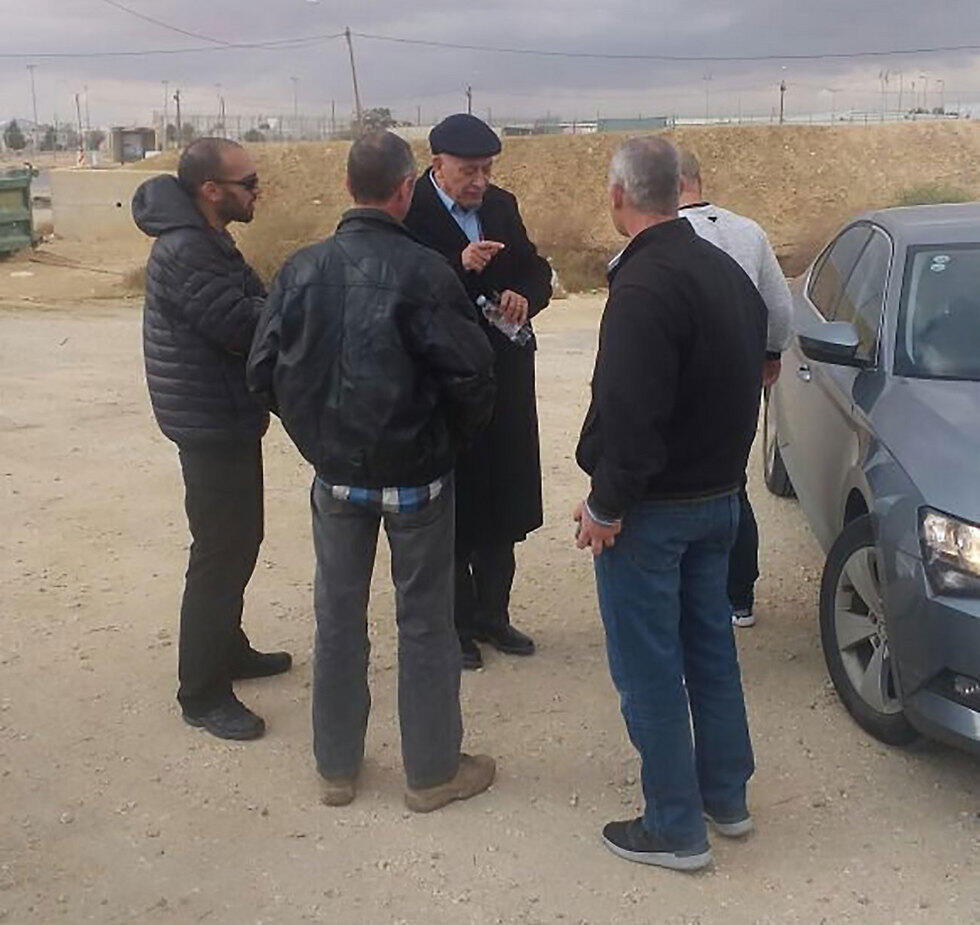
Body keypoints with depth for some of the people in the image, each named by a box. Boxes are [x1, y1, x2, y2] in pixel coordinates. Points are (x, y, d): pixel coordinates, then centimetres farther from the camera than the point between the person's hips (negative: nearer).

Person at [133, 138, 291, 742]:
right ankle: (203, 693, 10)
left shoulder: (206, 241, 11)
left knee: (239, 540, 21)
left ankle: (228, 649, 37)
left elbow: (251, 310, 10)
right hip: (211, 426, -10)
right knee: (221, 554, -2)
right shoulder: (186, 252, -22)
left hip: (228, 419, 10)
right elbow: (245, 328, -26)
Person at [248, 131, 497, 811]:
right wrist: (453, 439, -1)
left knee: (338, 614, 16)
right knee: (424, 620, 11)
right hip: (415, 476, -3)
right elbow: (471, 373, -20)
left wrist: (317, 435, 11)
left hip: (336, 474, 4)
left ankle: (338, 766, 30)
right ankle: (432, 770, 24)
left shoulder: (304, 268, -5)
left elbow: (264, 370, -3)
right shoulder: (422, 271, -17)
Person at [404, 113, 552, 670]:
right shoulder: (410, 213, -11)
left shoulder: (501, 206, 8)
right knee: (452, 506, 6)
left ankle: (493, 615, 30)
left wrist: (526, 294, -9)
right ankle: (458, 622, 21)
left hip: (504, 380, 6)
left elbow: (536, 268, 13)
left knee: (501, 505, 14)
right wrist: (460, 265, -30)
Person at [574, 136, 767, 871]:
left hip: (653, 507, -9)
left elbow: (629, 410, -27)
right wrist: (724, 469, 17)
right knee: (711, 648, 19)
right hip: (719, 493, 9)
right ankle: (727, 797, 33)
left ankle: (675, 829, 15)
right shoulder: (724, 269, 7)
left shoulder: (645, 283, -22)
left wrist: (606, 503, -17)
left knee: (649, 670, 4)